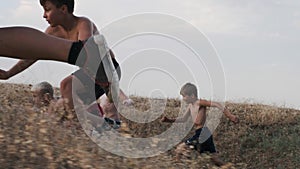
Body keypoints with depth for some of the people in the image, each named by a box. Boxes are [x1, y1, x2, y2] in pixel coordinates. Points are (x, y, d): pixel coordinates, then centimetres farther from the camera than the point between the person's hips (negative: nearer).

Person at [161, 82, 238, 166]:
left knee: (179, 149, -9)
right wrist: (170, 120, 15)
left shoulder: (199, 102, -11)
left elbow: (216, 104, -17)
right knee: (214, 158, 14)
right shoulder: (190, 106, 14)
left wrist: (230, 115, -21)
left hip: (201, 133, -10)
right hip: (206, 134, 10)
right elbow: (183, 119, 24)